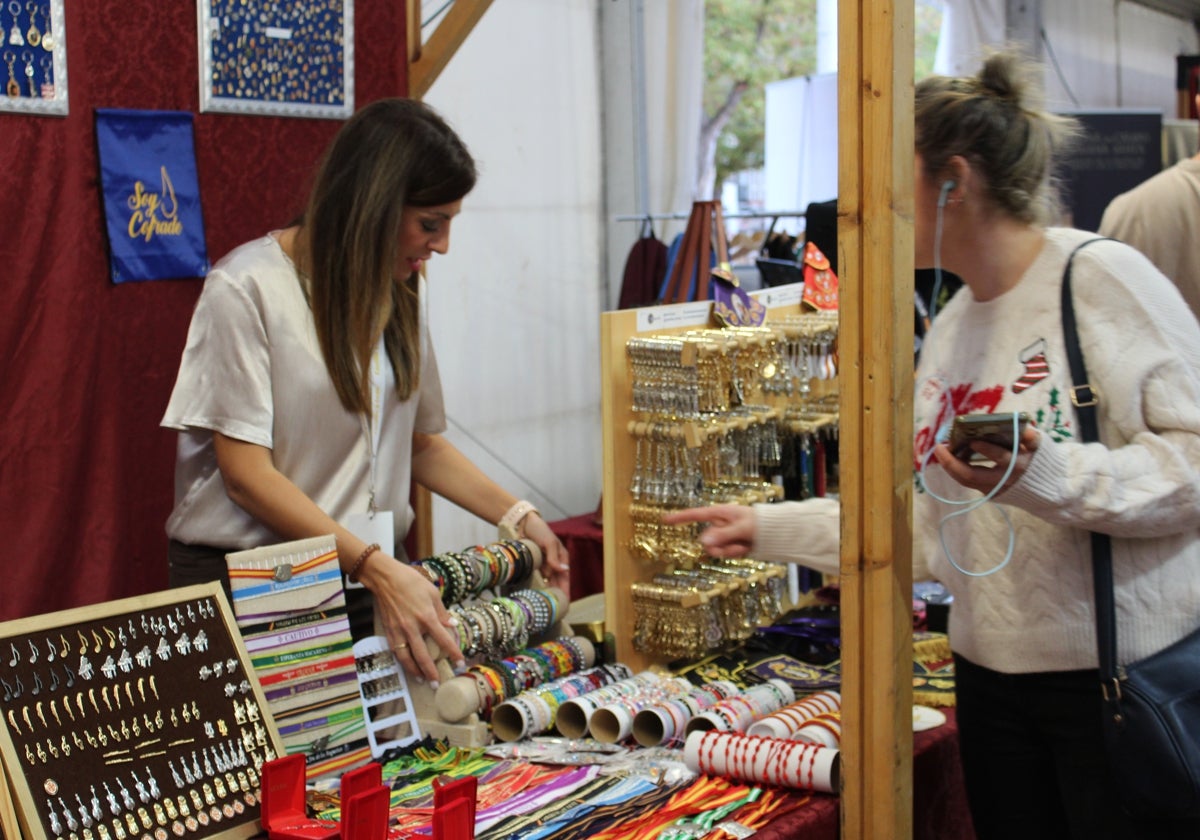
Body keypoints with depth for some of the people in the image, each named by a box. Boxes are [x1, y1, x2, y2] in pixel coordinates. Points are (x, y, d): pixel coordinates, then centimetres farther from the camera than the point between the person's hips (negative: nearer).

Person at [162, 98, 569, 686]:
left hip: (368, 571, 6)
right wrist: (378, 569, -22)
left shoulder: (402, 292, 11)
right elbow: (247, 474, -14)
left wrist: (518, 519, 6)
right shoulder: (246, 290, -10)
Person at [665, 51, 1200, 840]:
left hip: (1125, 679, -7)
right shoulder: (951, 328, 12)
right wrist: (774, 528, 18)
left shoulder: (1101, 279, -11)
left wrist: (1045, 474, -27)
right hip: (996, 677, 7)